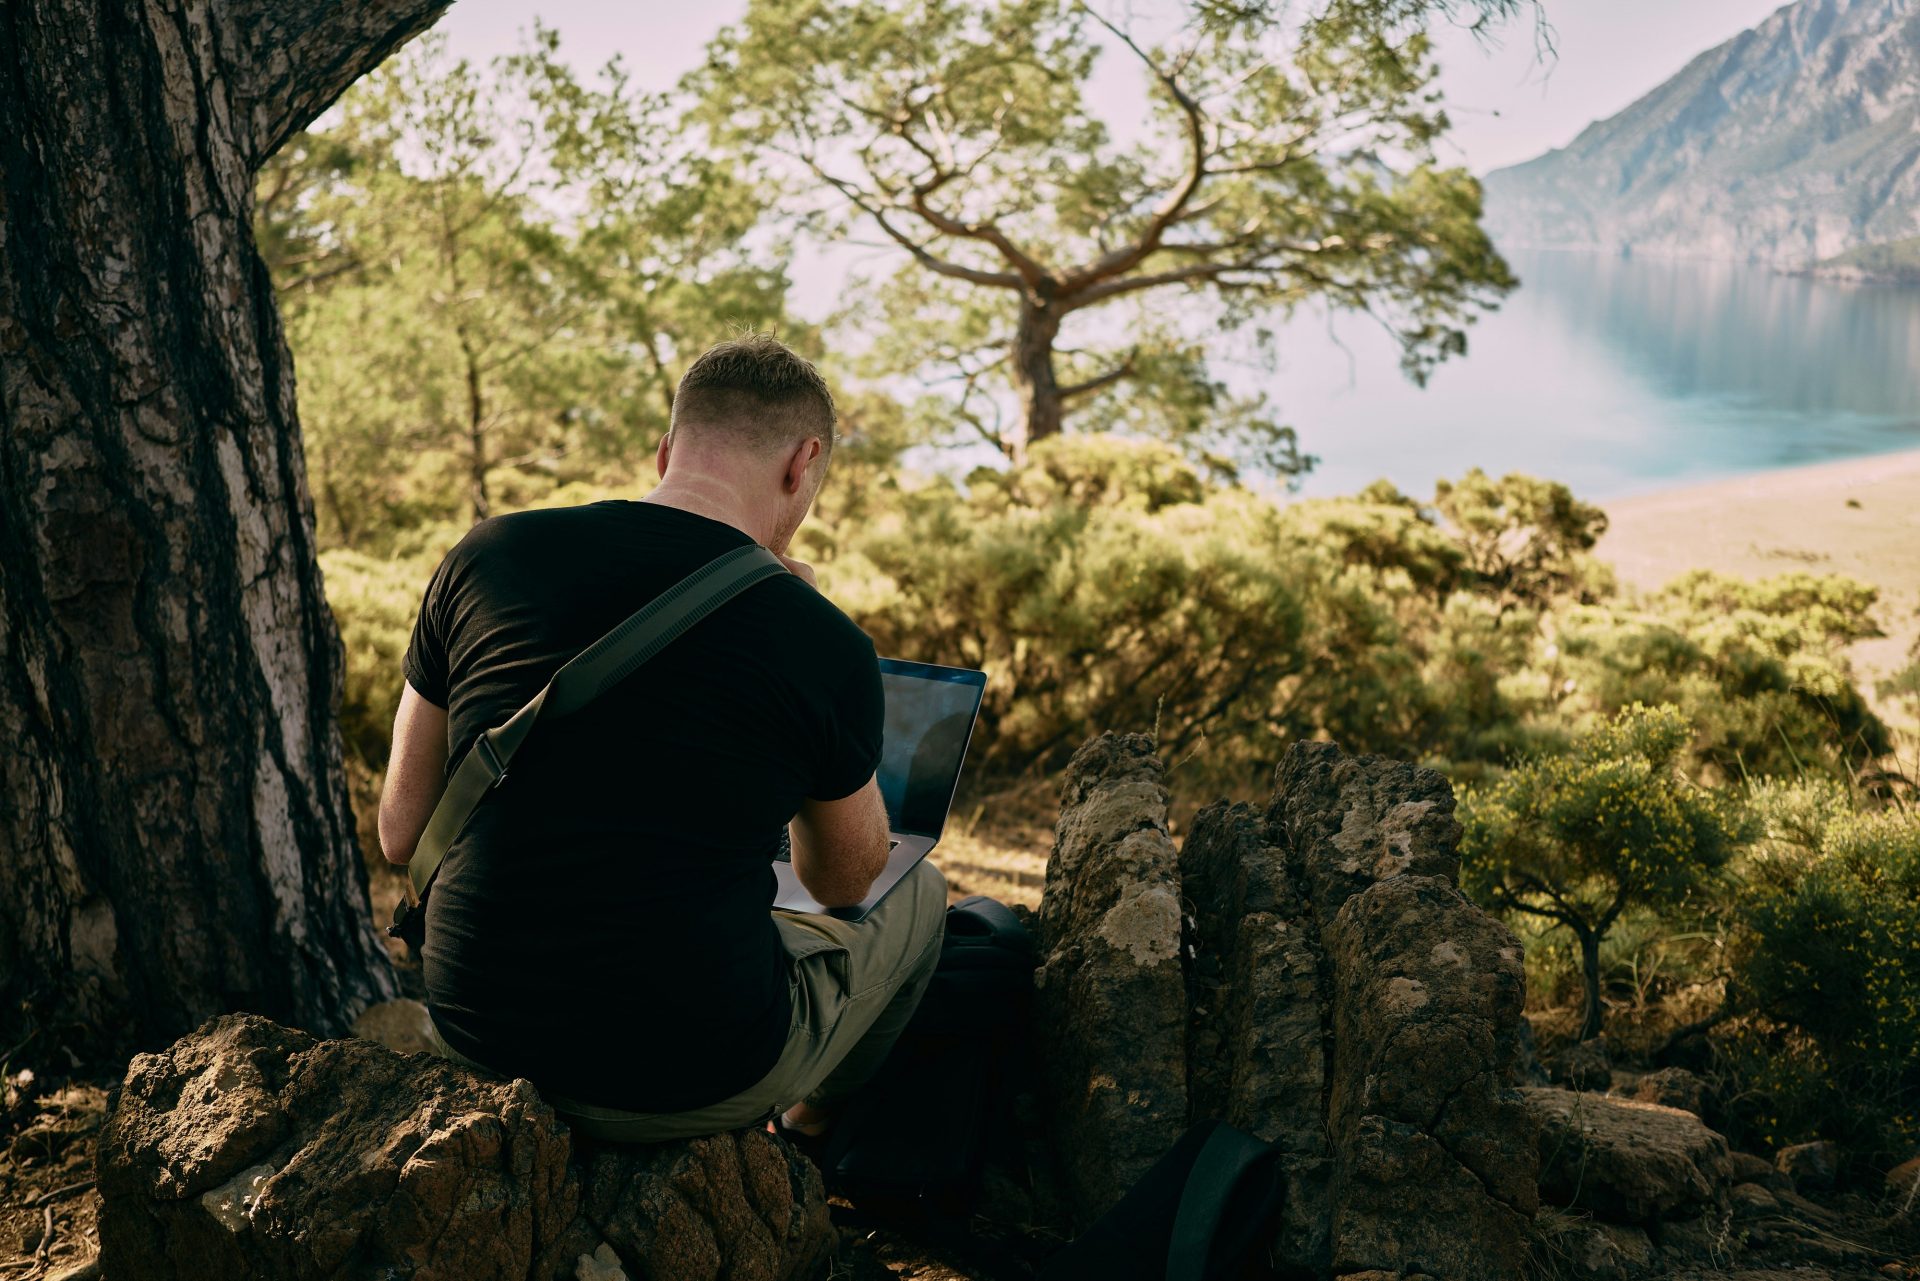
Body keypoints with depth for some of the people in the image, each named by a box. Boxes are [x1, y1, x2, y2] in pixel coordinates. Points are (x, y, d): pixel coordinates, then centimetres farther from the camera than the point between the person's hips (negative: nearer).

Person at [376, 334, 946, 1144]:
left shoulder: (484, 557, -4)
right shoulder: (824, 646, -13)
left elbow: (401, 833, 5)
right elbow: (843, 881, 7)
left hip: (475, 1039, 5)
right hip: (686, 1087, -4)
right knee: (915, 895, 25)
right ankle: (815, 1127, 49)